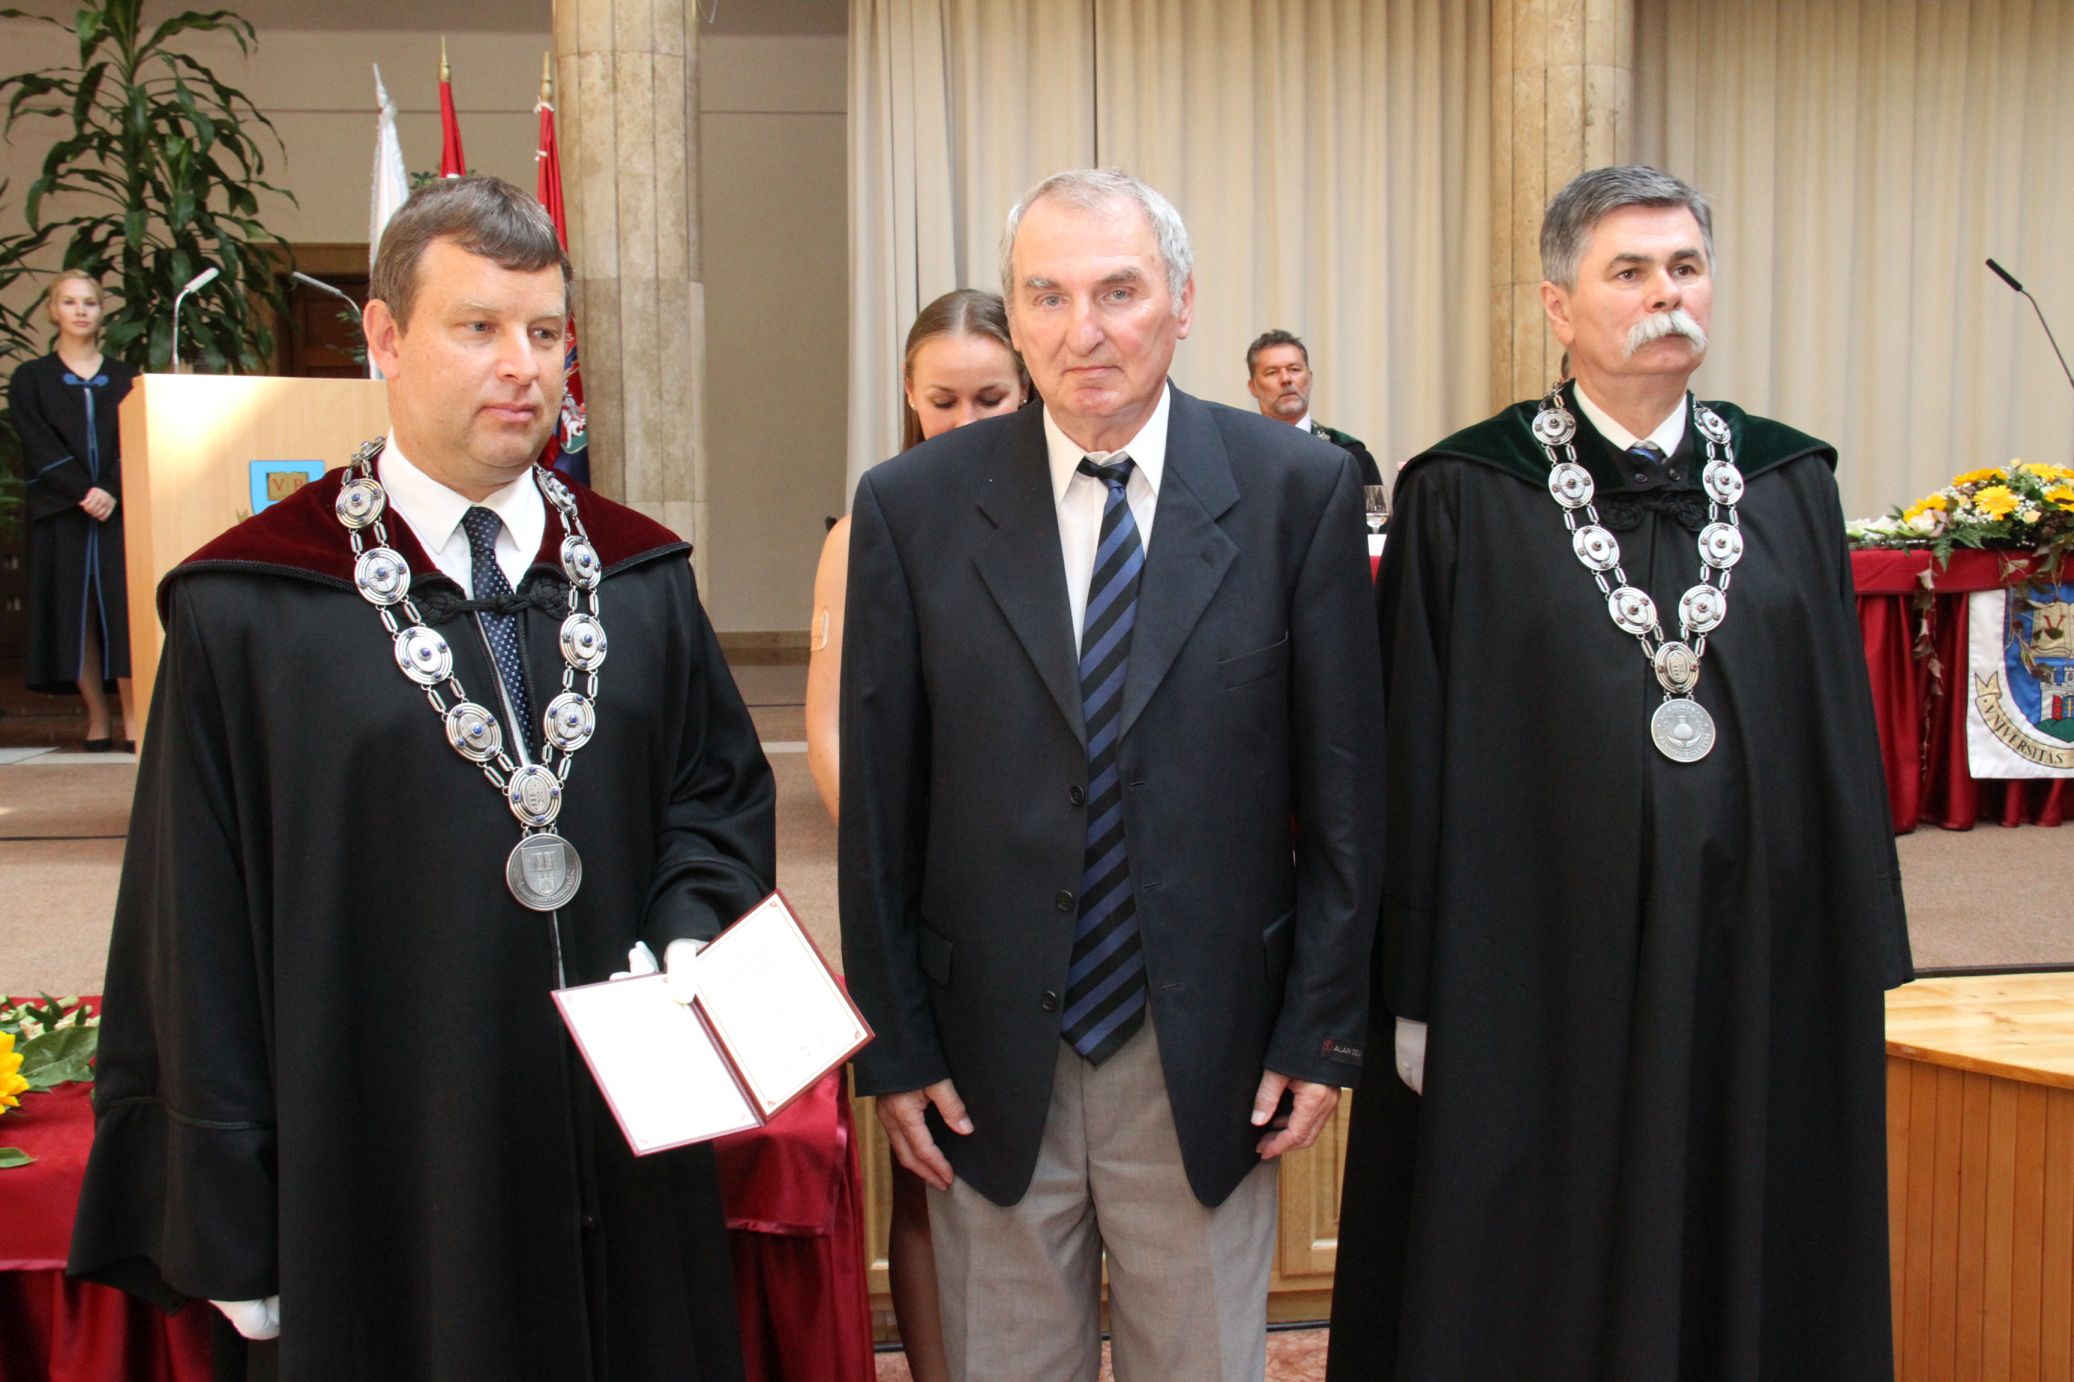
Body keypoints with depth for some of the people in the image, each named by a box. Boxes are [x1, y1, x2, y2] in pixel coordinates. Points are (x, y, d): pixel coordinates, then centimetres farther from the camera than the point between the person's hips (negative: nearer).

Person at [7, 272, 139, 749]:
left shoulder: (124, 379, 13)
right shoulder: (31, 380, 9)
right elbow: (39, 447, -2)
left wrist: (112, 492, -14)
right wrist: (85, 492, -15)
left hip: (120, 509, 1)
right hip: (61, 514, 0)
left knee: (123, 606, -9)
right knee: (75, 611, -3)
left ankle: (133, 716, -10)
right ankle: (97, 718, -1)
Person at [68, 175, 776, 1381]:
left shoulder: (640, 579, 5)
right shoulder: (248, 613, -6)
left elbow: (724, 787, 11)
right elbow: (202, 935, -5)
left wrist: (689, 944, -10)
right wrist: (227, 1233, -5)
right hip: (376, 1191, -3)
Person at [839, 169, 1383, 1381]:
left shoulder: (1298, 488, -4)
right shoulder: (913, 506, -3)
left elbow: (1345, 785, -1)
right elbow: (879, 802, 0)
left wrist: (1324, 1029, -2)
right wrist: (895, 1047, 0)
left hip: (1212, 1068, 0)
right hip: (991, 1065, 1)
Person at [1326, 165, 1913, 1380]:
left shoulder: (1790, 484, 7)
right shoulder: (1464, 500, -4)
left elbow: (1845, 733, 8)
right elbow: (1418, 763, -4)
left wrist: (1859, 964, 6)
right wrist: (1418, 995, -6)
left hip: (1758, 969, 3)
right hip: (1541, 979, -3)